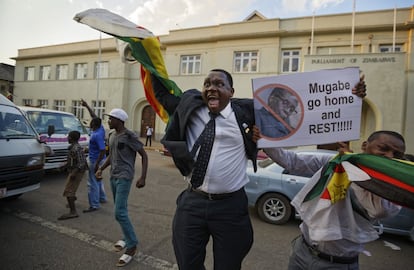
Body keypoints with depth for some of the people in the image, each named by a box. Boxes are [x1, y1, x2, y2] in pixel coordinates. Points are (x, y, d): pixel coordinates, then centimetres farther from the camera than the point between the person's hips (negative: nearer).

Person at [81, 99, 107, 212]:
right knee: (98, 180, 23)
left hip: (96, 160, -10)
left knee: (93, 182, -3)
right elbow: (94, 116, 16)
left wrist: (97, 164, -26)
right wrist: (87, 106, 18)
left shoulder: (97, 135, -25)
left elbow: (103, 150, -29)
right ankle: (102, 198, 37)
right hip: (98, 159, 10)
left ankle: (94, 205, 4)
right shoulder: (100, 128, 1)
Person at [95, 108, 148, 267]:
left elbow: (144, 155, -13)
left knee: (120, 213, -11)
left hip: (124, 178, -8)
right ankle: (127, 238, 32)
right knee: (120, 210, 16)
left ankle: (132, 245, 3)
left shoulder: (129, 136, -14)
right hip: (113, 177, 8)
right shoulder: (112, 136, 10)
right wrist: (101, 168, 10)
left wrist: (143, 177, -20)